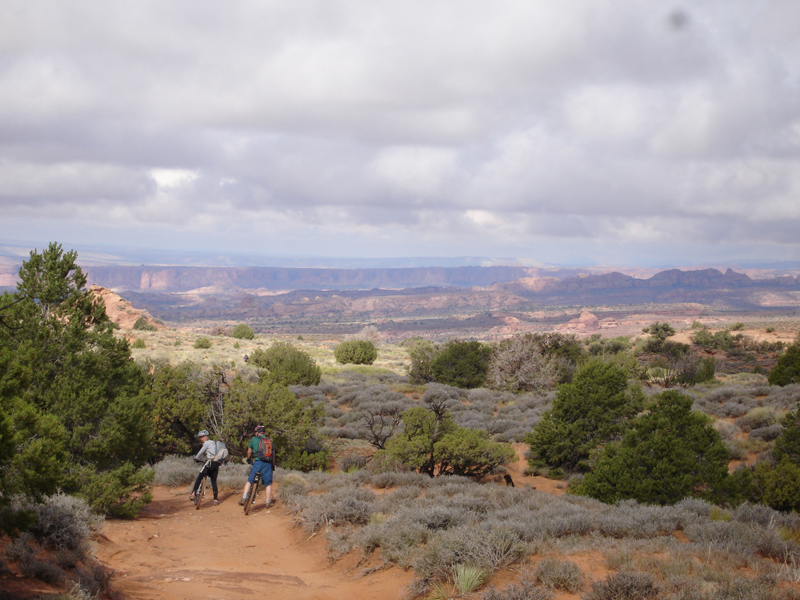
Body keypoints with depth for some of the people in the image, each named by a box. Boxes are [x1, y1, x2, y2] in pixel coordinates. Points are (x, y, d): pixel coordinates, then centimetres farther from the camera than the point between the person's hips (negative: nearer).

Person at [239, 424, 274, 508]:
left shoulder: (254, 439, 6)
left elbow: (249, 452, 16)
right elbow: (273, 454, 16)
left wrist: (249, 459, 34)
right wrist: (273, 465, 26)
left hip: (258, 462, -2)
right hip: (268, 464, 2)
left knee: (249, 481, 7)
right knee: (268, 484, 8)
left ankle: (243, 498, 1)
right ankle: (268, 502, 8)